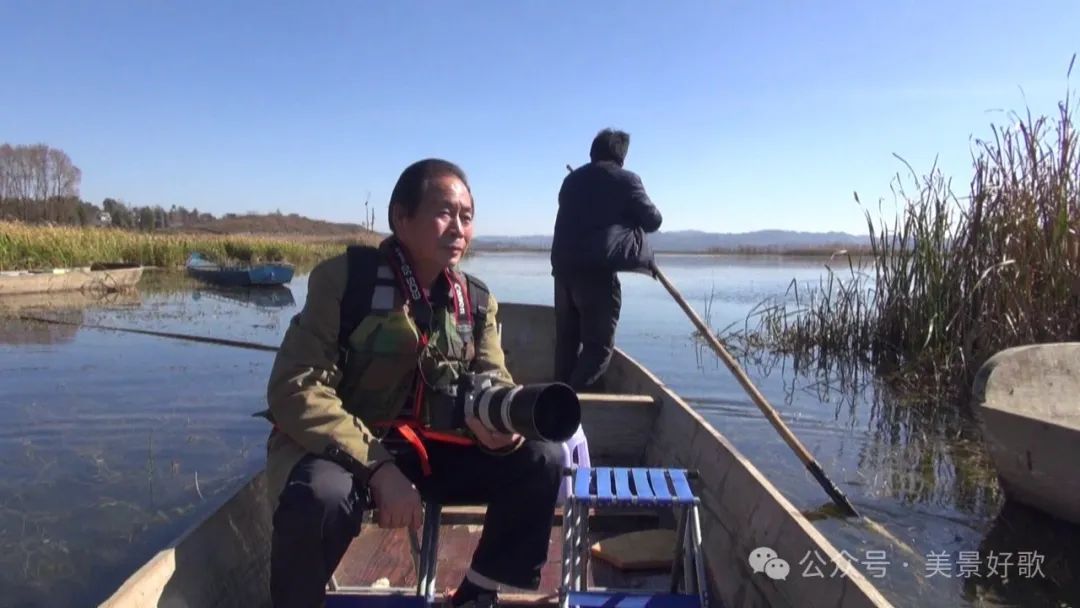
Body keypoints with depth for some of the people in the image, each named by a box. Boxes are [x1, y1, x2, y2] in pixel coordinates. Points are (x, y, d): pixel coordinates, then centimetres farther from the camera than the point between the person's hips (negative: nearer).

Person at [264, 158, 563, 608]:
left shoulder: (477, 300, 1)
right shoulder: (343, 279, -14)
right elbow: (295, 390, -19)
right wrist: (378, 467, -28)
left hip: (430, 449, 5)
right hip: (339, 448, -4)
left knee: (543, 463, -8)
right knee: (320, 498, -38)